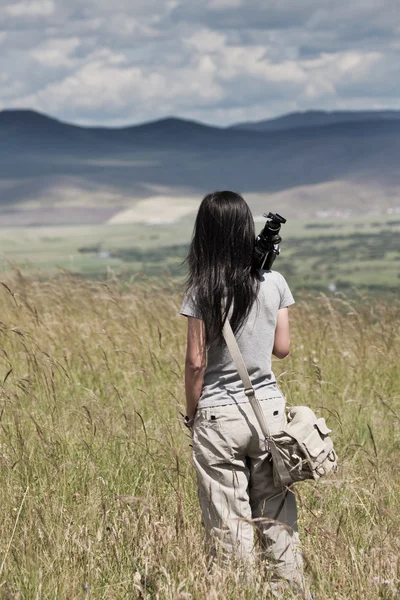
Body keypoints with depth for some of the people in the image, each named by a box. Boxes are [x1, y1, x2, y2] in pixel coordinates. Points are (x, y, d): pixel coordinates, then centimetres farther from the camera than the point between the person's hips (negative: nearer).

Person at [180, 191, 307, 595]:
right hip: (268, 408, 3)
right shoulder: (274, 282, -1)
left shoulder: (203, 292, -10)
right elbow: (282, 348, 6)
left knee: (228, 522, 4)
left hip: (218, 414, -3)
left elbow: (196, 361, -9)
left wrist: (191, 414, 3)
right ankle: (292, 588, 15)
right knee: (277, 515, 11)